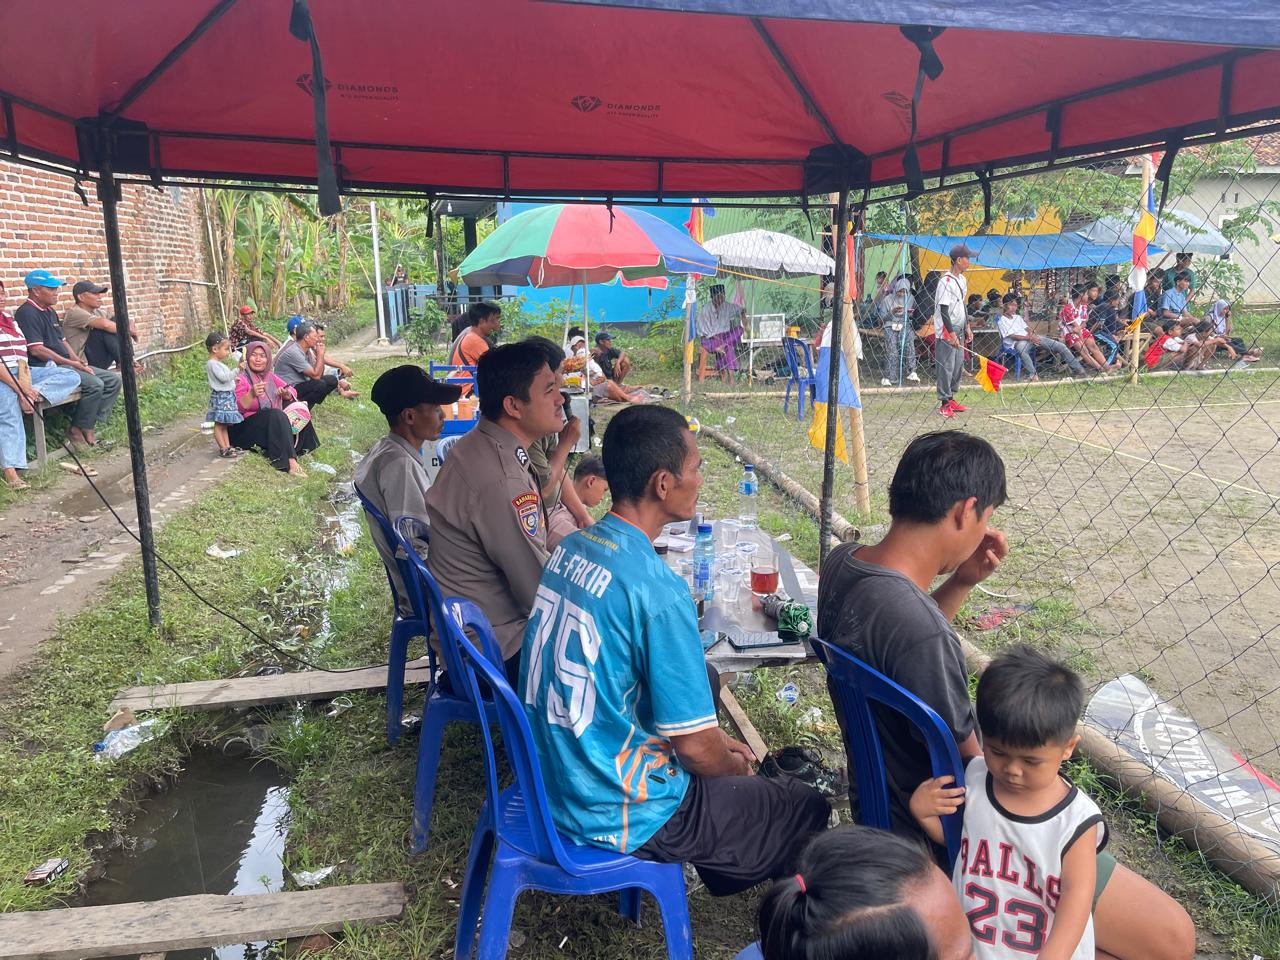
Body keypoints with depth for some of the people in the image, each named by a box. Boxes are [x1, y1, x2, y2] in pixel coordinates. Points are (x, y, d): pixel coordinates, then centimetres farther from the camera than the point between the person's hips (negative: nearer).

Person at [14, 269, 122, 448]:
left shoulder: (50, 311, 20)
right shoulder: (27, 313, -11)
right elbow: (36, 350, -19)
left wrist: (80, 363, 5)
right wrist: (72, 363, -17)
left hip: (65, 364, 10)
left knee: (113, 379, -1)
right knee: (95, 384, -27)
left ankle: (93, 425, -7)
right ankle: (78, 431, -13)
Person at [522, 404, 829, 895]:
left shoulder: (569, 549, -2)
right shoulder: (656, 590, -28)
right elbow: (695, 747, -21)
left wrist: (716, 739, 13)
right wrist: (737, 768, 3)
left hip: (555, 777, 8)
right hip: (618, 816, -8)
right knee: (807, 808, 7)